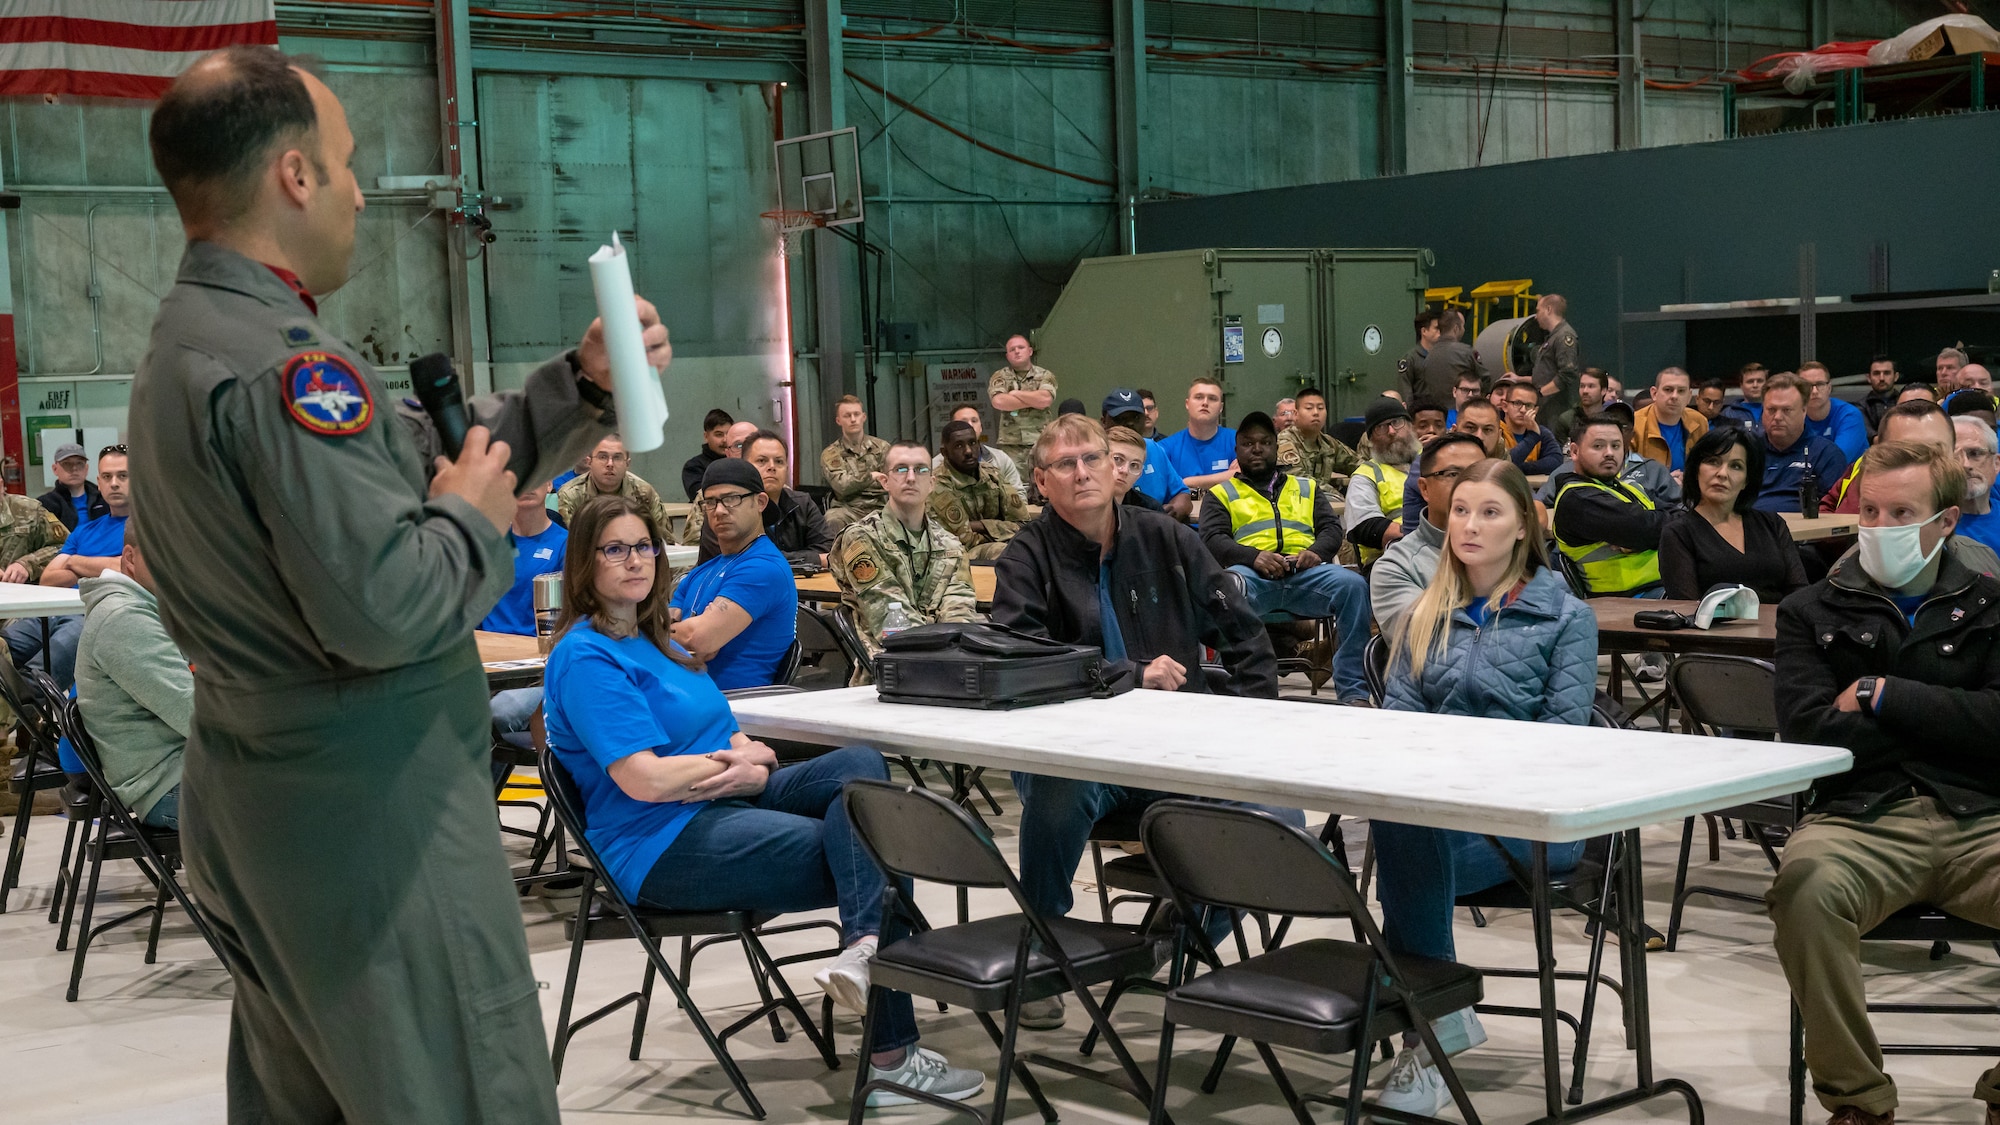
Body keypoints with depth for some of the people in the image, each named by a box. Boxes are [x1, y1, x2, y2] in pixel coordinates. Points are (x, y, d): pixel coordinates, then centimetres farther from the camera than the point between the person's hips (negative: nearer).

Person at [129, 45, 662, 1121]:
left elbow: (420, 469, 14)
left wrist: (582, 383, 9)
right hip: (366, 811, -11)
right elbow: (384, 609, -28)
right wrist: (472, 520, -10)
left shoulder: (190, 340, 12)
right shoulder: (279, 363, -21)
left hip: (256, 808, 11)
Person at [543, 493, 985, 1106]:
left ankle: (864, 947, -34)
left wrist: (750, 766, -11)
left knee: (860, 765, -16)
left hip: (724, 802, 9)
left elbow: (727, 737, 16)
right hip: (665, 845, -9)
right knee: (878, 853, -15)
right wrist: (737, 759, -6)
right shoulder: (585, 658, -12)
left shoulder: (653, 637, 18)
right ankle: (891, 1057, -15)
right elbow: (645, 780, -22)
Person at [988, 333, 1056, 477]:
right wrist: (1033, 401, -7)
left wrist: (1015, 393, -3)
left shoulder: (1045, 375, 9)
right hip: (1011, 445, 0)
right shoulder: (1000, 377, 9)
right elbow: (998, 401, -11)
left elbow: (1045, 399, -11)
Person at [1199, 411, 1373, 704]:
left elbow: (1332, 528, 20)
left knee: (1354, 585, -31)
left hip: (1307, 572, 2)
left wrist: (1316, 551, -6)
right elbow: (1212, 539, 8)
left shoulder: (1307, 488, 32)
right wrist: (1254, 556, -13)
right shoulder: (1221, 493, 24)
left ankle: (1353, 691, -28)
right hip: (1254, 574, -2)